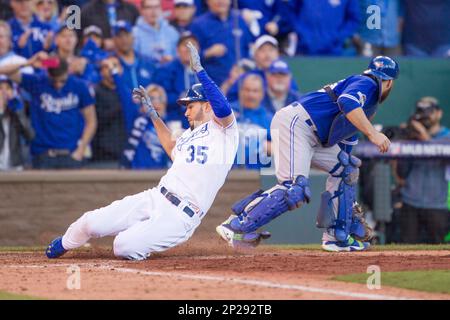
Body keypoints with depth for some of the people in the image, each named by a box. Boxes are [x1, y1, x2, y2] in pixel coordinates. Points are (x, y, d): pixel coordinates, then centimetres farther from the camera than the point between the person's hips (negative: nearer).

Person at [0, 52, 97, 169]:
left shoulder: (80, 87, 0)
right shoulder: (37, 82, -1)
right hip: (43, 154, 0)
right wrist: (29, 63, -21)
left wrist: (81, 150, -2)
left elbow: (91, 121, 6)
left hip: (71, 154, 0)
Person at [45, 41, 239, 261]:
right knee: (92, 223, -1)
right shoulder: (190, 134, 23)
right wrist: (151, 112, 37)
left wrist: (199, 70, -25)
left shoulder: (223, 129, -3)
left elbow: (223, 108, -25)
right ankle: (64, 244, 31)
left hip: (181, 216, -8)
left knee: (124, 247, -25)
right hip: (154, 198, 8)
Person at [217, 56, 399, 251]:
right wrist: (372, 133, -27)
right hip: (294, 124, -11)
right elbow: (347, 102, -24)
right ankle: (236, 226, -21)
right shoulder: (367, 84, -1)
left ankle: (337, 237, 15)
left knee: (346, 168, 19)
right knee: (295, 190, -23)